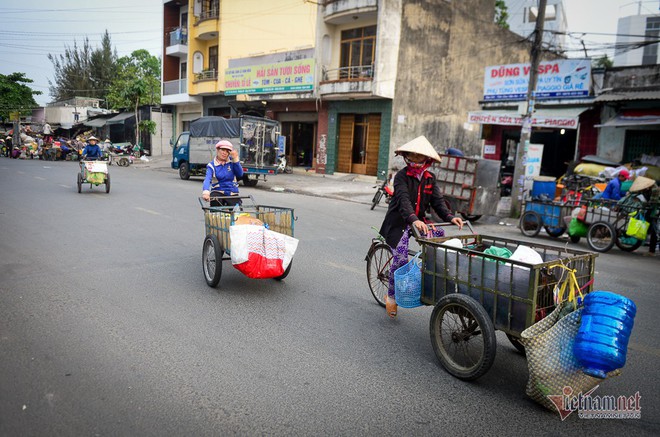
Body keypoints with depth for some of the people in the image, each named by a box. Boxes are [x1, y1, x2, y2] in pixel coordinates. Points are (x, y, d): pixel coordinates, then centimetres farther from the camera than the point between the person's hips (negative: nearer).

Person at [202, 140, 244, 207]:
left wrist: (235, 159, -14)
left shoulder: (232, 162, 5)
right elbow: (207, 179, -20)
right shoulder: (212, 165, -3)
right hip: (218, 192, -2)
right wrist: (205, 192, -40)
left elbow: (240, 174, -7)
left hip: (232, 193, 2)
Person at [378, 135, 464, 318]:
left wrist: (450, 217, -20)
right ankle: (391, 297, 6)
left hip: (419, 222, 5)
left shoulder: (430, 178, 7)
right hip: (399, 223, -5)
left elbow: (437, 200, -1)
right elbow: (403, 200, -27)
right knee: (400, 259, -18)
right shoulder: (401, 176, -11)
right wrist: (413, 220, -44)